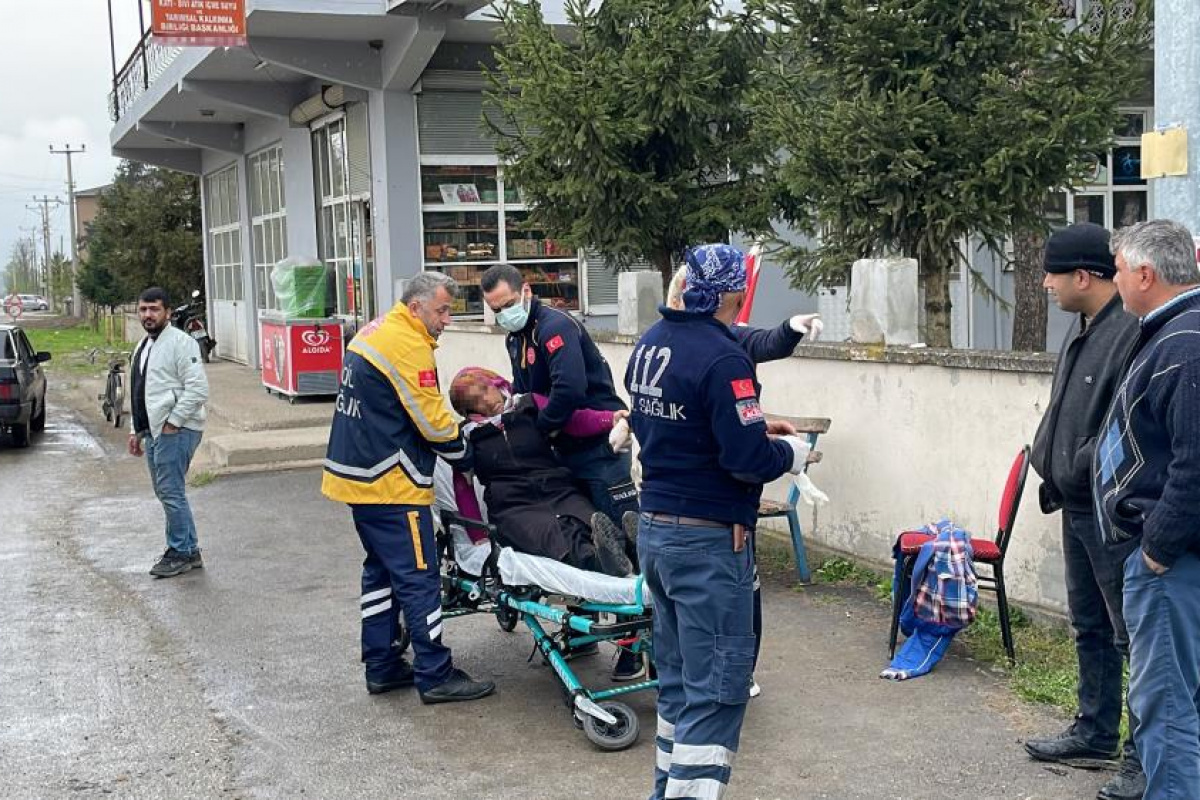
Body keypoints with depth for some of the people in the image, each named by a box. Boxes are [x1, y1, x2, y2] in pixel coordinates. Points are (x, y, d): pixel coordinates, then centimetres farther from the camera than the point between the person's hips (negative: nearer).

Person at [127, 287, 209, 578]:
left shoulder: (180, 343, -11)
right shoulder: (143, 347, 19)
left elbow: (198, 388, -19)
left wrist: (172, 422, -18)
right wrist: (136, 430, 22)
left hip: (175, 431, -10)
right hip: (153, 432, 10)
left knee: (171, 492, -9)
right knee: (165, 493, 12)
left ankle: (182, 552, 1)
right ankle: (187, 550, 20)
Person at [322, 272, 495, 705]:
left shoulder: (375, 331, 13)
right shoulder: (409, 345, -18)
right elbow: (433, 421, -18)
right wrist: (465, 453, 0)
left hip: (357, 473, 10)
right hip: (391, 486, -10)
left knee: (381, 571, 17)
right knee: (419, 577, -4)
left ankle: (382, 666, 23)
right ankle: (435, 676, 2)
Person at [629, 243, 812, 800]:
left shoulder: (650, 343, 7)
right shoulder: (722, 360, -19)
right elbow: (748, 459, -23)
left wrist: (753, 426, 15)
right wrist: (791, 453, -2)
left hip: (653, 527, 9)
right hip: (707, 541, -9)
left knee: (678, 673, 18)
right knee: (717, 688, -2)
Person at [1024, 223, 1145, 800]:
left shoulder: (1133, 332, -21)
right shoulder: (1082, 327, 11)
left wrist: (1085, 468, -18)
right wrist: (1050, 462, 9)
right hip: (1078, 508, 10)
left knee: (1134, 637, 0)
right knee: (1089, 628, 20)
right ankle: (1095, 733, 35)